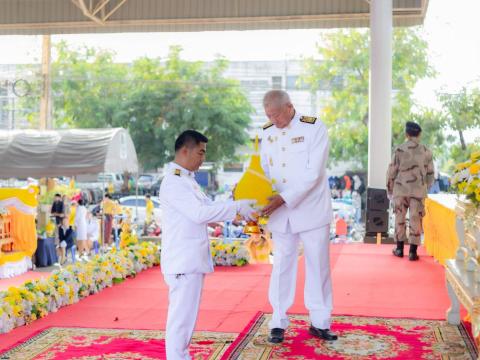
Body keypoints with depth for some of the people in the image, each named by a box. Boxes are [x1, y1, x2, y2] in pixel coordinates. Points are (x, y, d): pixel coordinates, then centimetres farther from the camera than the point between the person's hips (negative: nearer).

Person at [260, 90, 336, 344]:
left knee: (318, 265, 5)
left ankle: (319, 322, 17)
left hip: (311, 209, -3)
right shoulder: (267, 132, 4)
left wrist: (284, 198, -25)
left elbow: (313, 173, -18)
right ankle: (278, 323, 16)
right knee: (282, 266, 7)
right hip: (280, 212, 3)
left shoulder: (314, 129, -11)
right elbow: (263, 170, 8)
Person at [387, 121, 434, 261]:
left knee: (400, 218, 12)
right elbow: (430, 174, 6)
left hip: (401, 190, 0)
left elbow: (392, 172, -1)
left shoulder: (399, 150, -3)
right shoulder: (426, 151, 1)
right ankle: (413, 251, 4)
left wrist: (390, 190, 11)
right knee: (415, 220, 4)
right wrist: (425, 188, 21)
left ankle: (399, 248, 17)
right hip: (418, 191, 0)